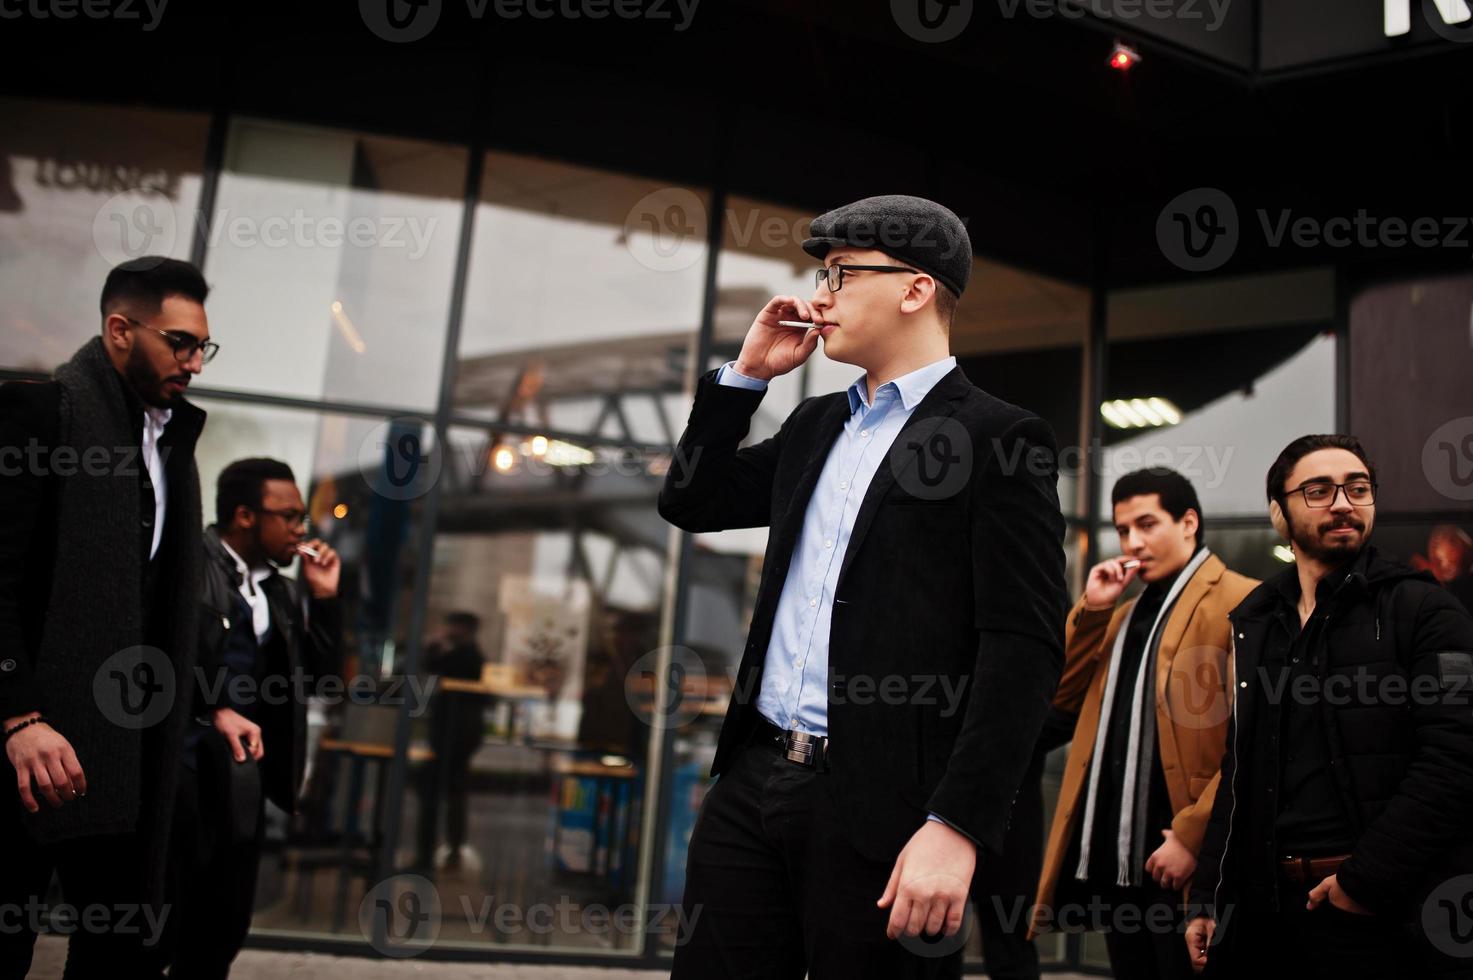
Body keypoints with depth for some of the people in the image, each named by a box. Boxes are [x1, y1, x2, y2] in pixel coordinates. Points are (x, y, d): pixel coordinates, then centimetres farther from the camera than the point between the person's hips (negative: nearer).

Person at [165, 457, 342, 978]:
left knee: (225, 917, 11)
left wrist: (322, 595, 4)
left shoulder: (281, 590, 16)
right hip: (180, 760, -7)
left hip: (241, 770, 7)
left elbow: (317, 669, 15)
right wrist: (213, 710, -20)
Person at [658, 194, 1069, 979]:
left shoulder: (1000, 439, -6)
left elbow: (1023, 647, -13)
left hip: (879, 807, -6)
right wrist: (747, 372, 14)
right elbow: (690, 503, 25)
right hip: (752, 778, 7)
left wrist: (958, 825, -21)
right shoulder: (815, 425, 17)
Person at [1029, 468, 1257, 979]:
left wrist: (1192, 837, -19)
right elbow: (1062, 696, 13)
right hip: (1112, 853, 7)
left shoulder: (1238, 602, -8)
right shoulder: (1125, 612, 19)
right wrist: (1091, 610, 3)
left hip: (1177, 857, -7)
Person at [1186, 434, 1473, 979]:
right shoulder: (1255, 624, 13)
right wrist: (1208, 897, 10)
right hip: (1268, 908, 5)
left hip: (1392, 911, -5)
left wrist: (1368, 879, -18)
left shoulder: (1423, 609, -3)